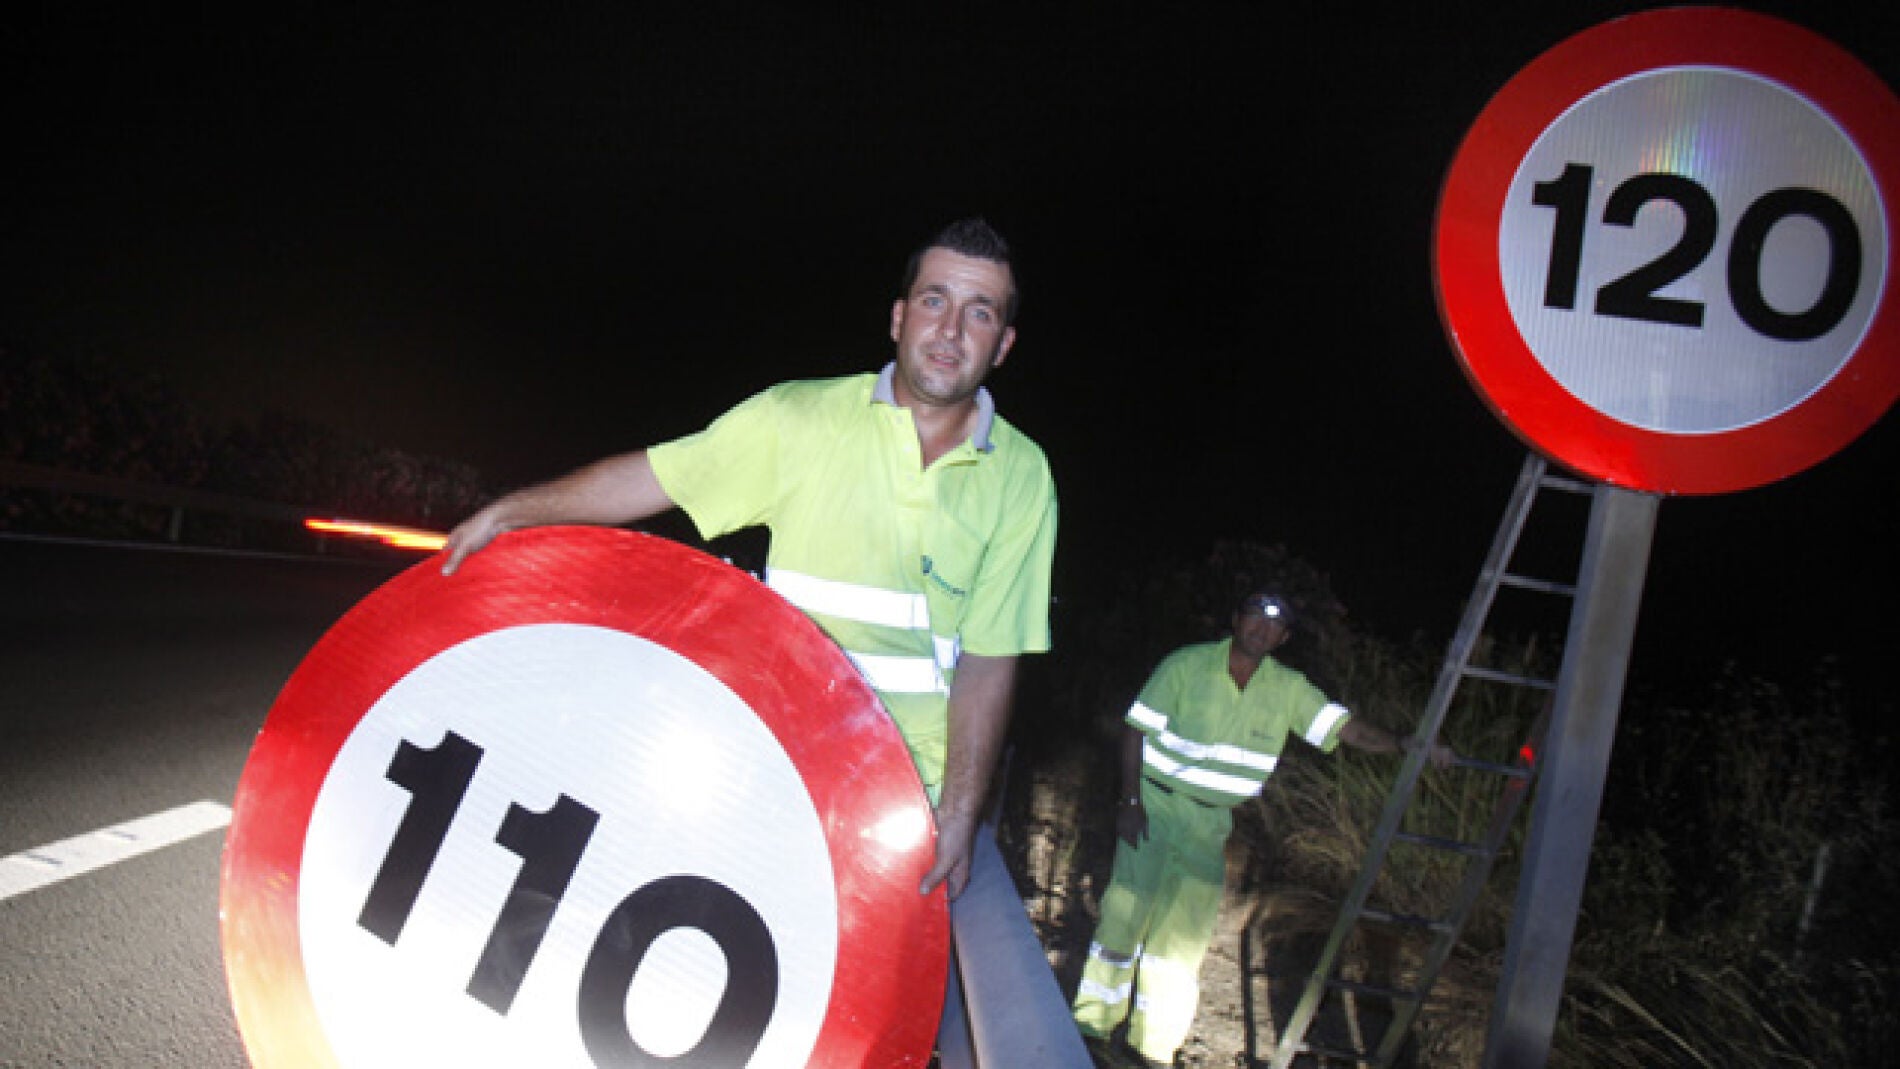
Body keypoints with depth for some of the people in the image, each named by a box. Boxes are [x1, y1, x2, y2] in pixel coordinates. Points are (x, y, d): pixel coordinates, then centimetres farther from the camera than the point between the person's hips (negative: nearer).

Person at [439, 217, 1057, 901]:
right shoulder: (801, 418, -4)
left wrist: (959, 814, -9)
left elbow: (989, 657, -5)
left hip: (913, 790, 1)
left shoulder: (1020, 478, -3)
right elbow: (655, 476, 0)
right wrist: (506, 512, 1)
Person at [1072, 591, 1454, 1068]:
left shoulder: (1288, 690, -1)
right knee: (1126, 913, -5)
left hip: (1211, 826, 4)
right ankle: (1095, 1024, 12)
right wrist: (1130, 801, -15)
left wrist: (1403, 744, -24)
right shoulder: (1188, 665, -11)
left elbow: (1347, 728, -6)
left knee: (1184, 933, 6)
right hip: (1155, 807, -3)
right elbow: (1136, 728, -9)